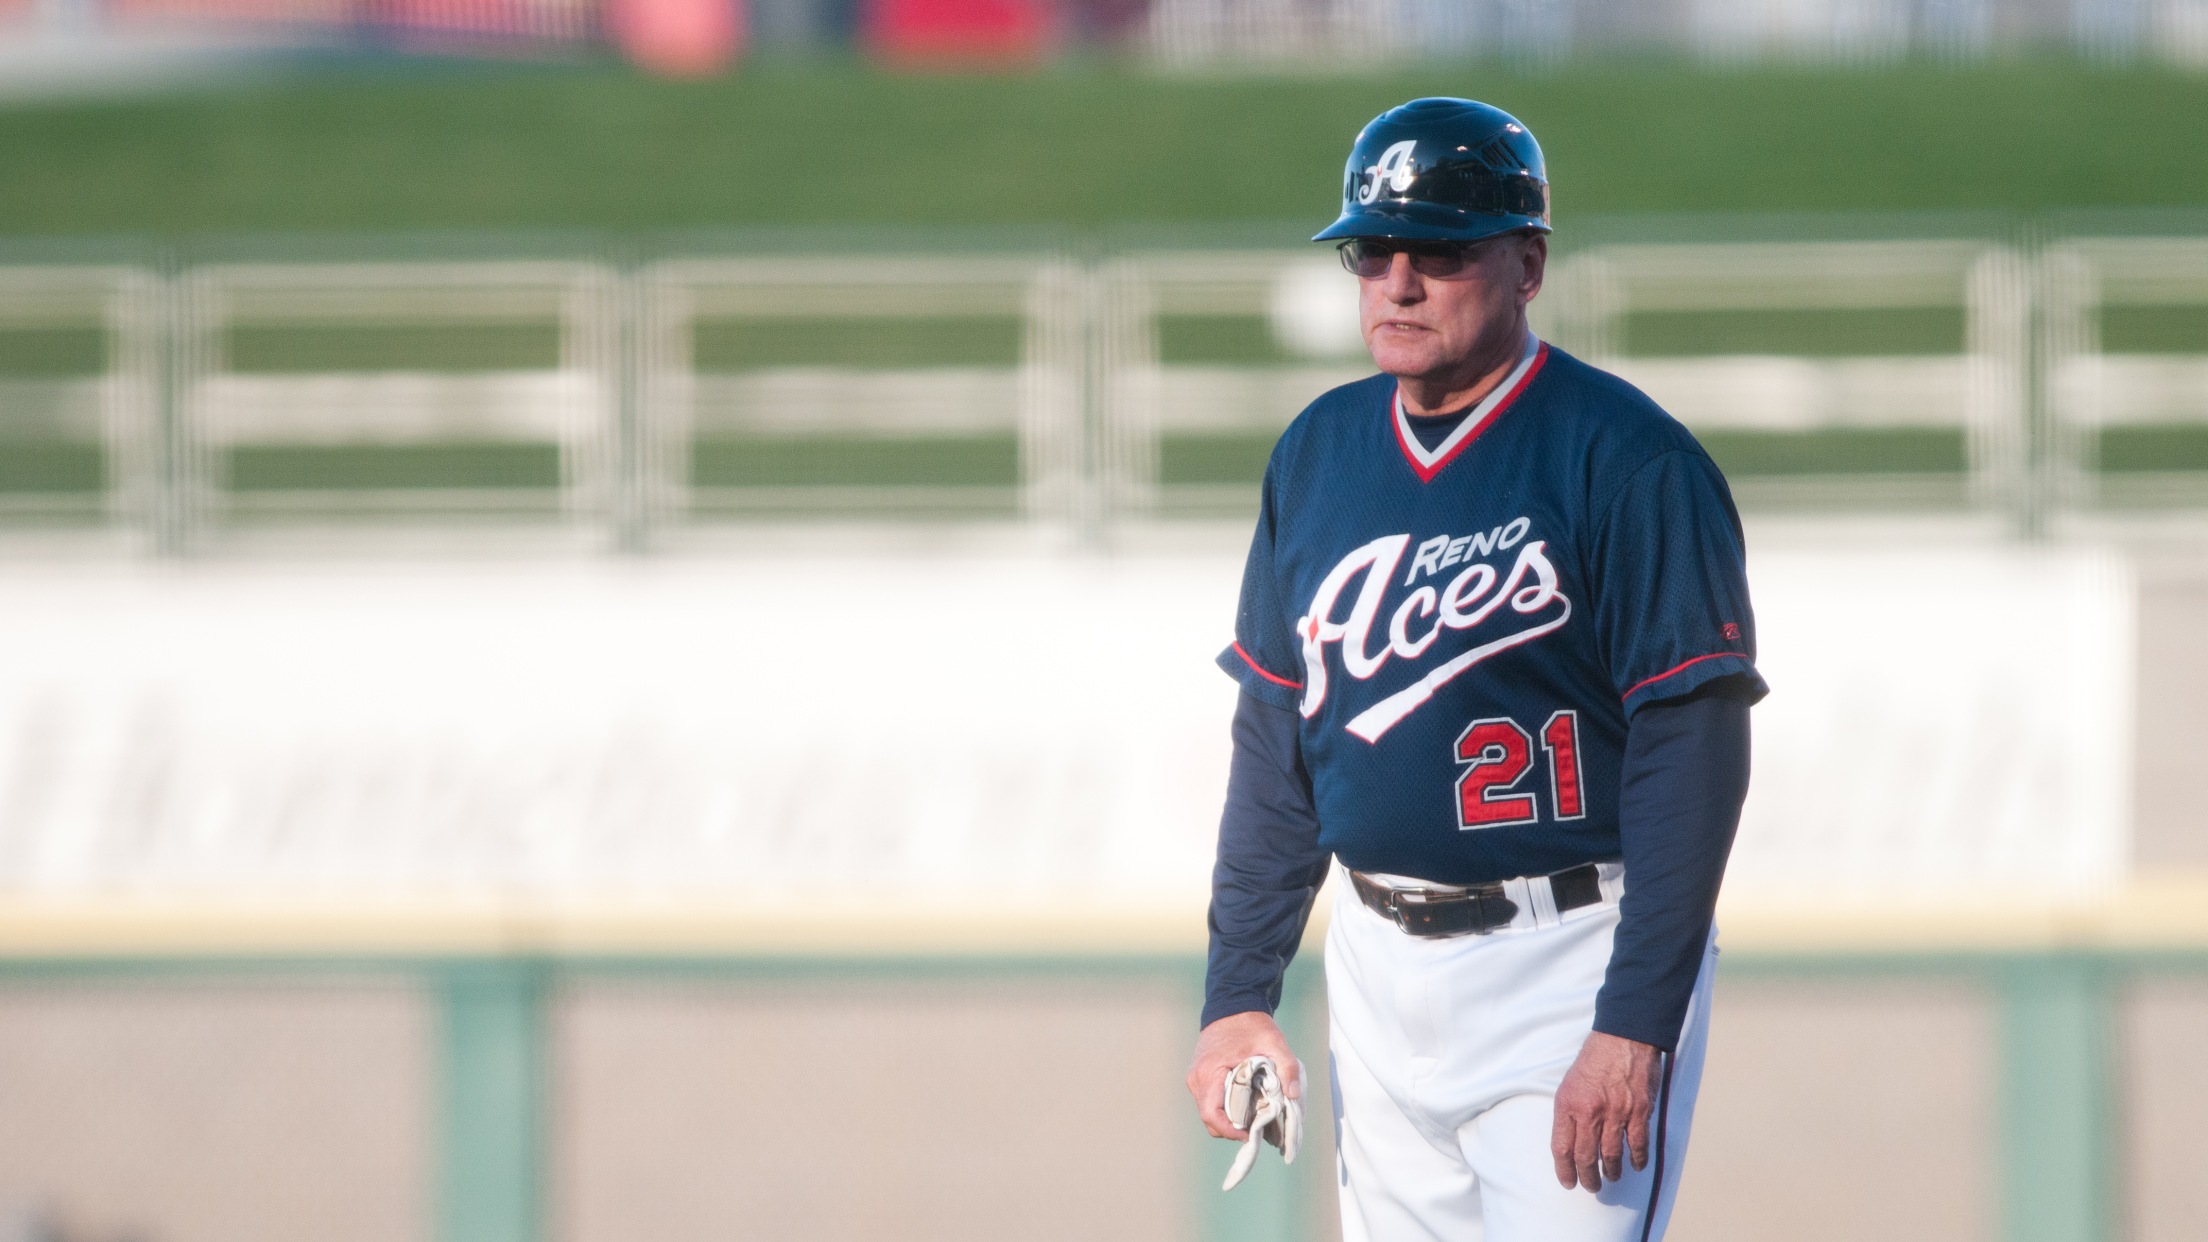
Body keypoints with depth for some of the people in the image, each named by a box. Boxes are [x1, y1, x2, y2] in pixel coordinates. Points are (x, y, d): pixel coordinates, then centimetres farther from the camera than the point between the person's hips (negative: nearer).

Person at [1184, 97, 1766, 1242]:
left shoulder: (1625, 459, -11)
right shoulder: (1319, 452, 10)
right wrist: (1237, 995, 9)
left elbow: (1693, 757, -14)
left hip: (1568, 966, -7)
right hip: (1378, 966, 7)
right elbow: (1277, 738, 15)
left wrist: (1634, 1029, -21)